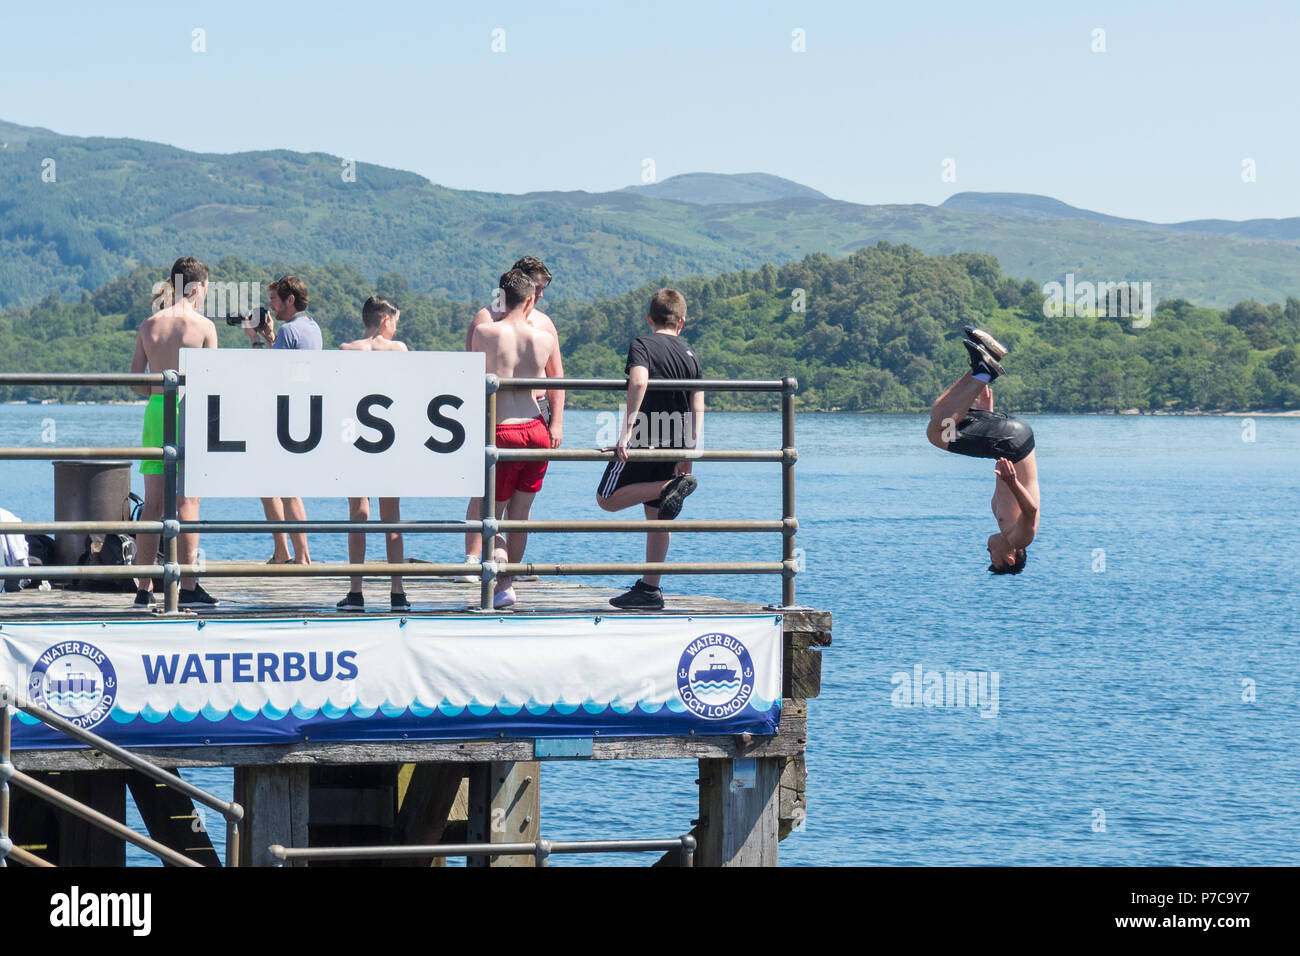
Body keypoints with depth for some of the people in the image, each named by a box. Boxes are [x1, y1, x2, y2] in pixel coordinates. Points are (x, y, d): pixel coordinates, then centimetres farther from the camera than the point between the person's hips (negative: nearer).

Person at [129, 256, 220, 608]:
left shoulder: (149, 325, 7)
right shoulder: (203, 325, -4)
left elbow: (135, 383, 7)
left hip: (156, 410, 4)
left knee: (153, 503, 7)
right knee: (187, 501, -2)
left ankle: (144, 589, 8)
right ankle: (188, 588, -5)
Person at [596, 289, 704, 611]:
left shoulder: (642, 345, -5)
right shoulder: (690, 356, 11)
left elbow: (639, 381, -24)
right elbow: (697, 407, 3)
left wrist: (627, 430, -25)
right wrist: (689, 451, 0)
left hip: (644, 438, -6)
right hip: (675, 445, 6)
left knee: (607, 499, 3)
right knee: (656, 516, 12)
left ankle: (671, 487, -16)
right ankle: (649, 590, 11)